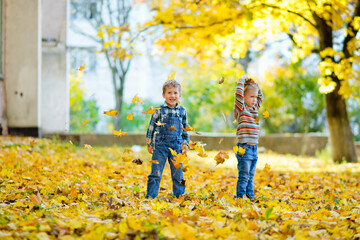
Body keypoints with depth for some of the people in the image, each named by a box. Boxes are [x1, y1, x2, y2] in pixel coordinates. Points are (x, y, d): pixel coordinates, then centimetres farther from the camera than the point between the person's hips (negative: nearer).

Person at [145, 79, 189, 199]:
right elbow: (151, 127, 4)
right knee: (156, 173, -2)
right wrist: (149, 143, 4)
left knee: (178, 173, 9)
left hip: (176, 146, 3)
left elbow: (185, 128, 15)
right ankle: (150, 196, 3)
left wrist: (185, 143, 10)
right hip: (160, 145, -2)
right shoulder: (159, 110, -3)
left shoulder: (182, 111, 6)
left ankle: (179, 196, 21)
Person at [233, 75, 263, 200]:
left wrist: (255, 84, 17)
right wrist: (242, 80, -4)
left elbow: (260, 96, 27)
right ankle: (240, 198, -1)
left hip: (254, 148, 7)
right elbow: (239, 93, -16)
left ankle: (250, 197, 18)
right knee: (244, 176, -5)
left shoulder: (254, 109, 14)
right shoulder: (241, 109, -5)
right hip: (244, 148, -7)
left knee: (250, 177, 13)